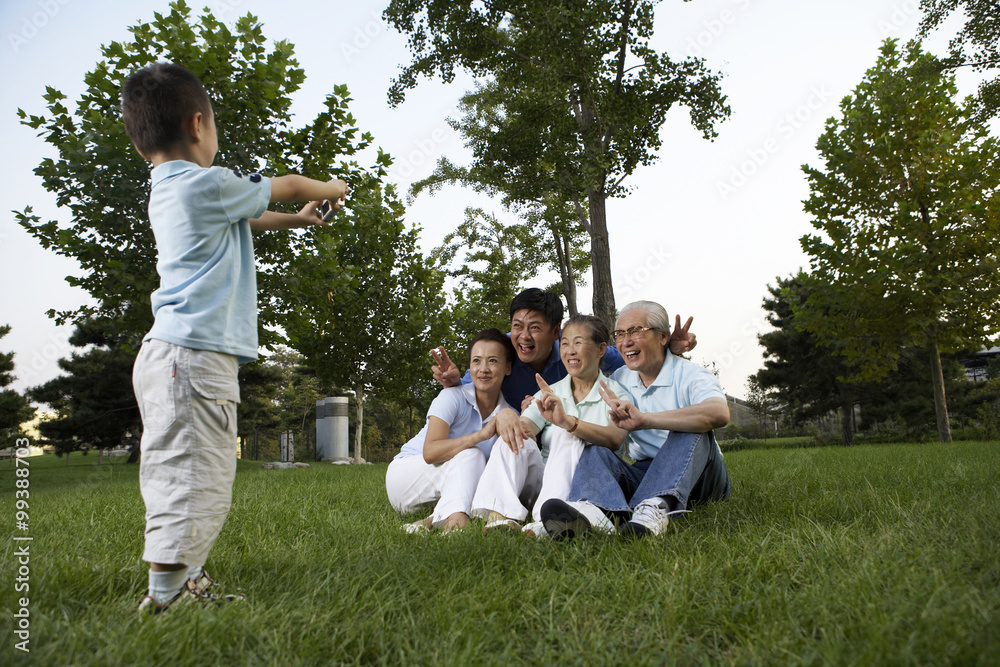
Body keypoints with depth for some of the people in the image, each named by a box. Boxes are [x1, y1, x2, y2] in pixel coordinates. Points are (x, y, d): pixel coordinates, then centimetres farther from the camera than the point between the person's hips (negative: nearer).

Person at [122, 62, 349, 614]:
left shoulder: (165, 192, 19)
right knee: (192, 481, -10)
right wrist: (330, 189, 25)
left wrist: (296, 218, 45)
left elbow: (244, 218, 34)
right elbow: (280, 187, 6)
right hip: (194, 355, -10)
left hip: (171, 356, 10)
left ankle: (186, 583, 23)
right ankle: (162, 601, -9)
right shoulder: (206, 184, -8)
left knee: (182, 480, 14)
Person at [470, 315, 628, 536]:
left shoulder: (615, 394, 0)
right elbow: (525, 424, -5)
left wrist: (567, 421, -39)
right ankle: (500, 514, -38)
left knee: (568, 435, -28)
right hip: (542, 481, 4)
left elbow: (616, 439, -22)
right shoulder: (550, 394, 14)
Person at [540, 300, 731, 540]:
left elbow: (719, 413, -32)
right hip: (643, 473, 4)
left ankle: (654, 507, -53)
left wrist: (644, 420, -39)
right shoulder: (619, 380, 10)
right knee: (593, 450, -19)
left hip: (696, 476, -4)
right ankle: (596, 510, -53)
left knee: (690, 429, -30)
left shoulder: (691, 376, -8)